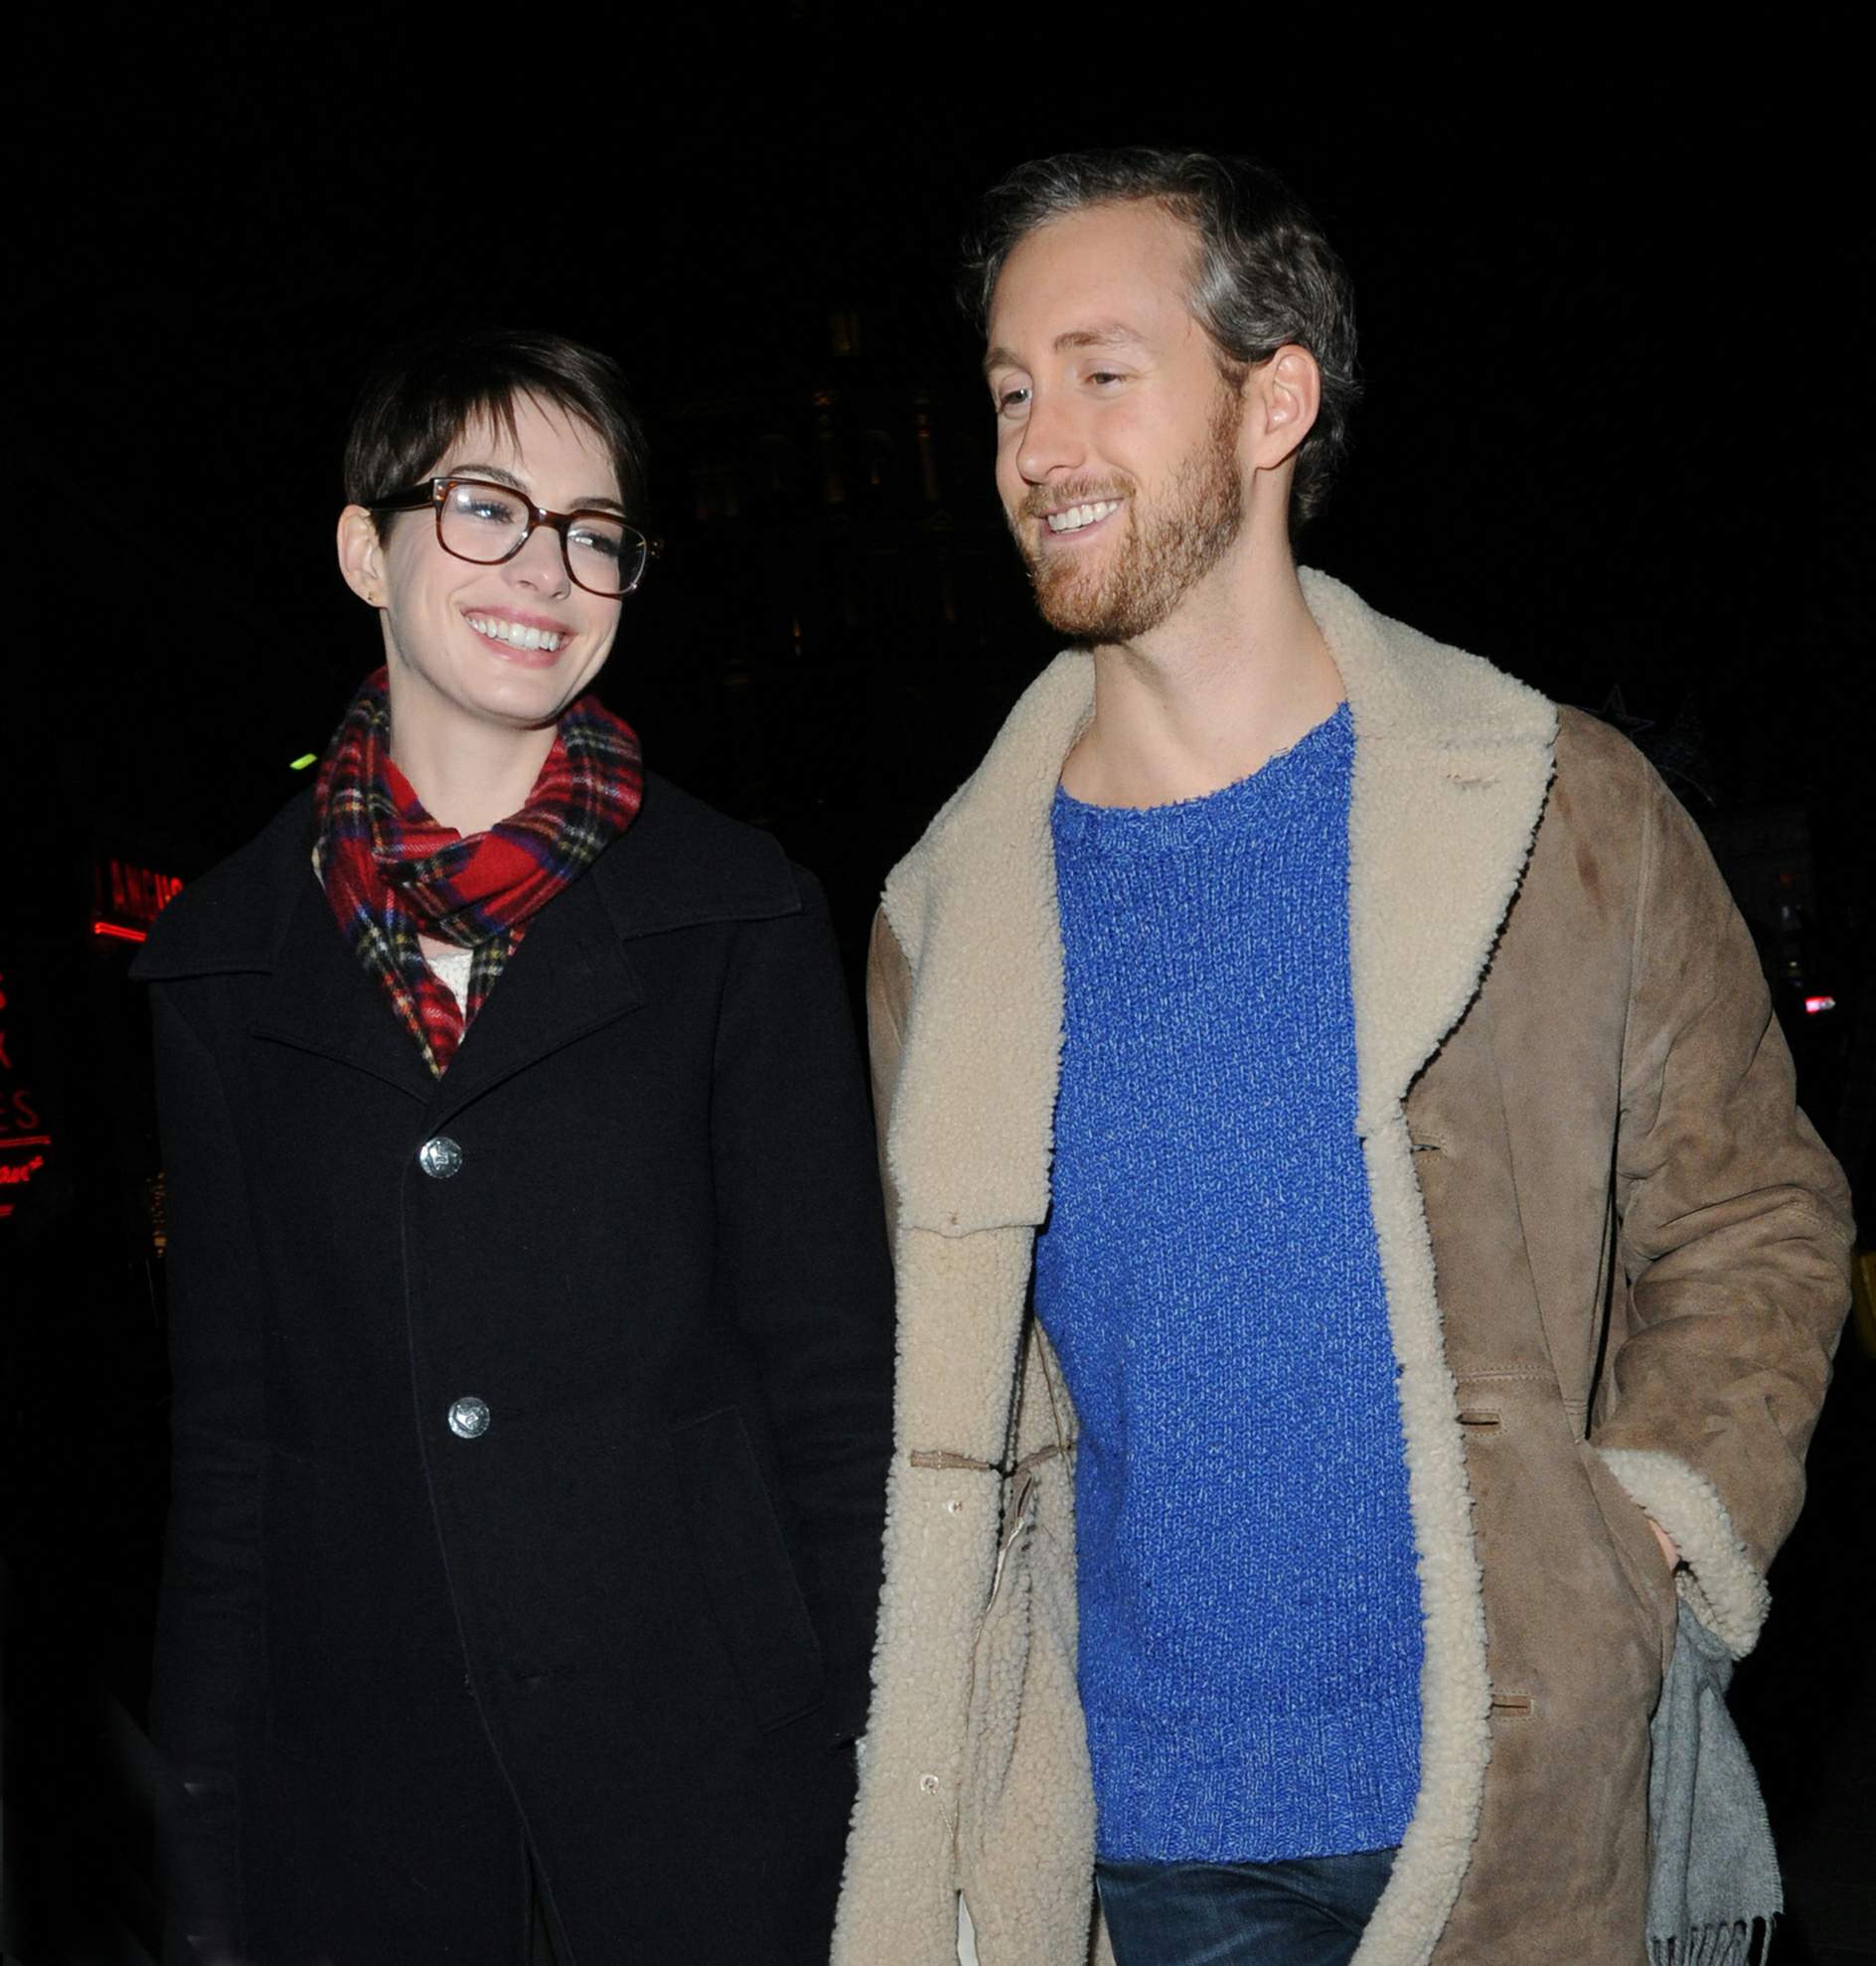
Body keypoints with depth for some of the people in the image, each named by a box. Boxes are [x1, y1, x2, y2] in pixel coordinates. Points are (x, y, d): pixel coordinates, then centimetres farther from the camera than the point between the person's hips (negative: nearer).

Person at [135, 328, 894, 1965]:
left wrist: (871, 1770, -6)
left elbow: (833, 1368, -2)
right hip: (356, 1787, 2)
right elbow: (225, 1415, 6)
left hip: (706, 1765, -1)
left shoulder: (742, 921, -2)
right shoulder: (230, 956, 4)